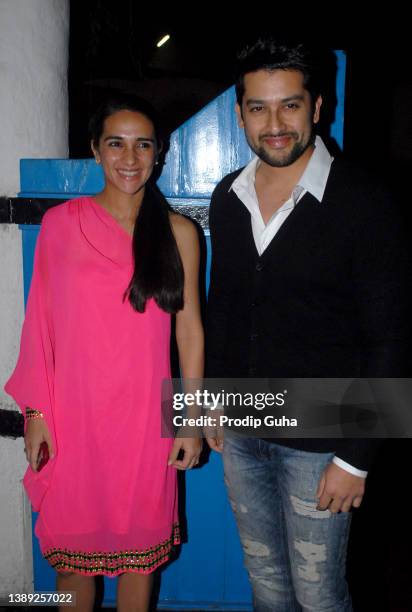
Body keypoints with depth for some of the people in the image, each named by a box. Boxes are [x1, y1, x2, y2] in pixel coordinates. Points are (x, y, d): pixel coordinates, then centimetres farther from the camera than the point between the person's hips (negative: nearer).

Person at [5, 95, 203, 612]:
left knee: (139, 546, 14)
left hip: (145, 417, 1)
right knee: (73, 546, 15)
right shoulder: (61, 223, -1)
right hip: (74, 415, 0)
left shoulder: (178, 232, 1)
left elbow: (189, 327, 2)